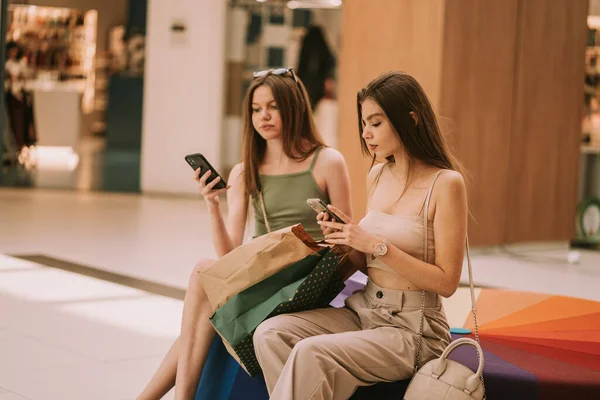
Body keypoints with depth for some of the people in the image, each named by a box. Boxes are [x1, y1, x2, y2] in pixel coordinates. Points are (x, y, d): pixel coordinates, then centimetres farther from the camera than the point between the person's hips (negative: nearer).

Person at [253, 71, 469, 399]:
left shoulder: (445, 183, -11)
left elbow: (446, 282, -13)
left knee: (310, 354, -29)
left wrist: (377, 245, -18)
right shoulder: (377, 176, 10)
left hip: (412, 326, -7)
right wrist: (344, 241, -4)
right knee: (270, 333, -16)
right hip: (362, 309, 7)